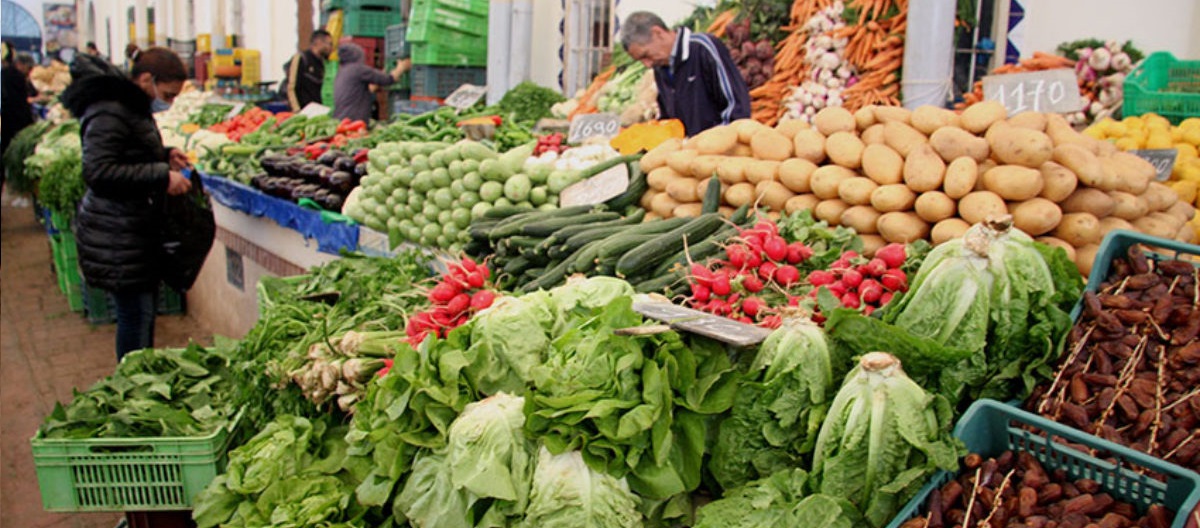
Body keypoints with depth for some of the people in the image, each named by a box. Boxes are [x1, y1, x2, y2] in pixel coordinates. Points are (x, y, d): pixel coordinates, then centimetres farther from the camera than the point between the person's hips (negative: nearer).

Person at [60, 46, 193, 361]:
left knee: (144, 311, 16)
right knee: (136, 314, -5)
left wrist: (165, 157, 9)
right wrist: (161, 177, -26)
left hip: (137, 232, 10)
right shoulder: (109, 113, -18)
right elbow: (98, 173, -26)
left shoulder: (133, 107, 14)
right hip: (116, 238, -10)